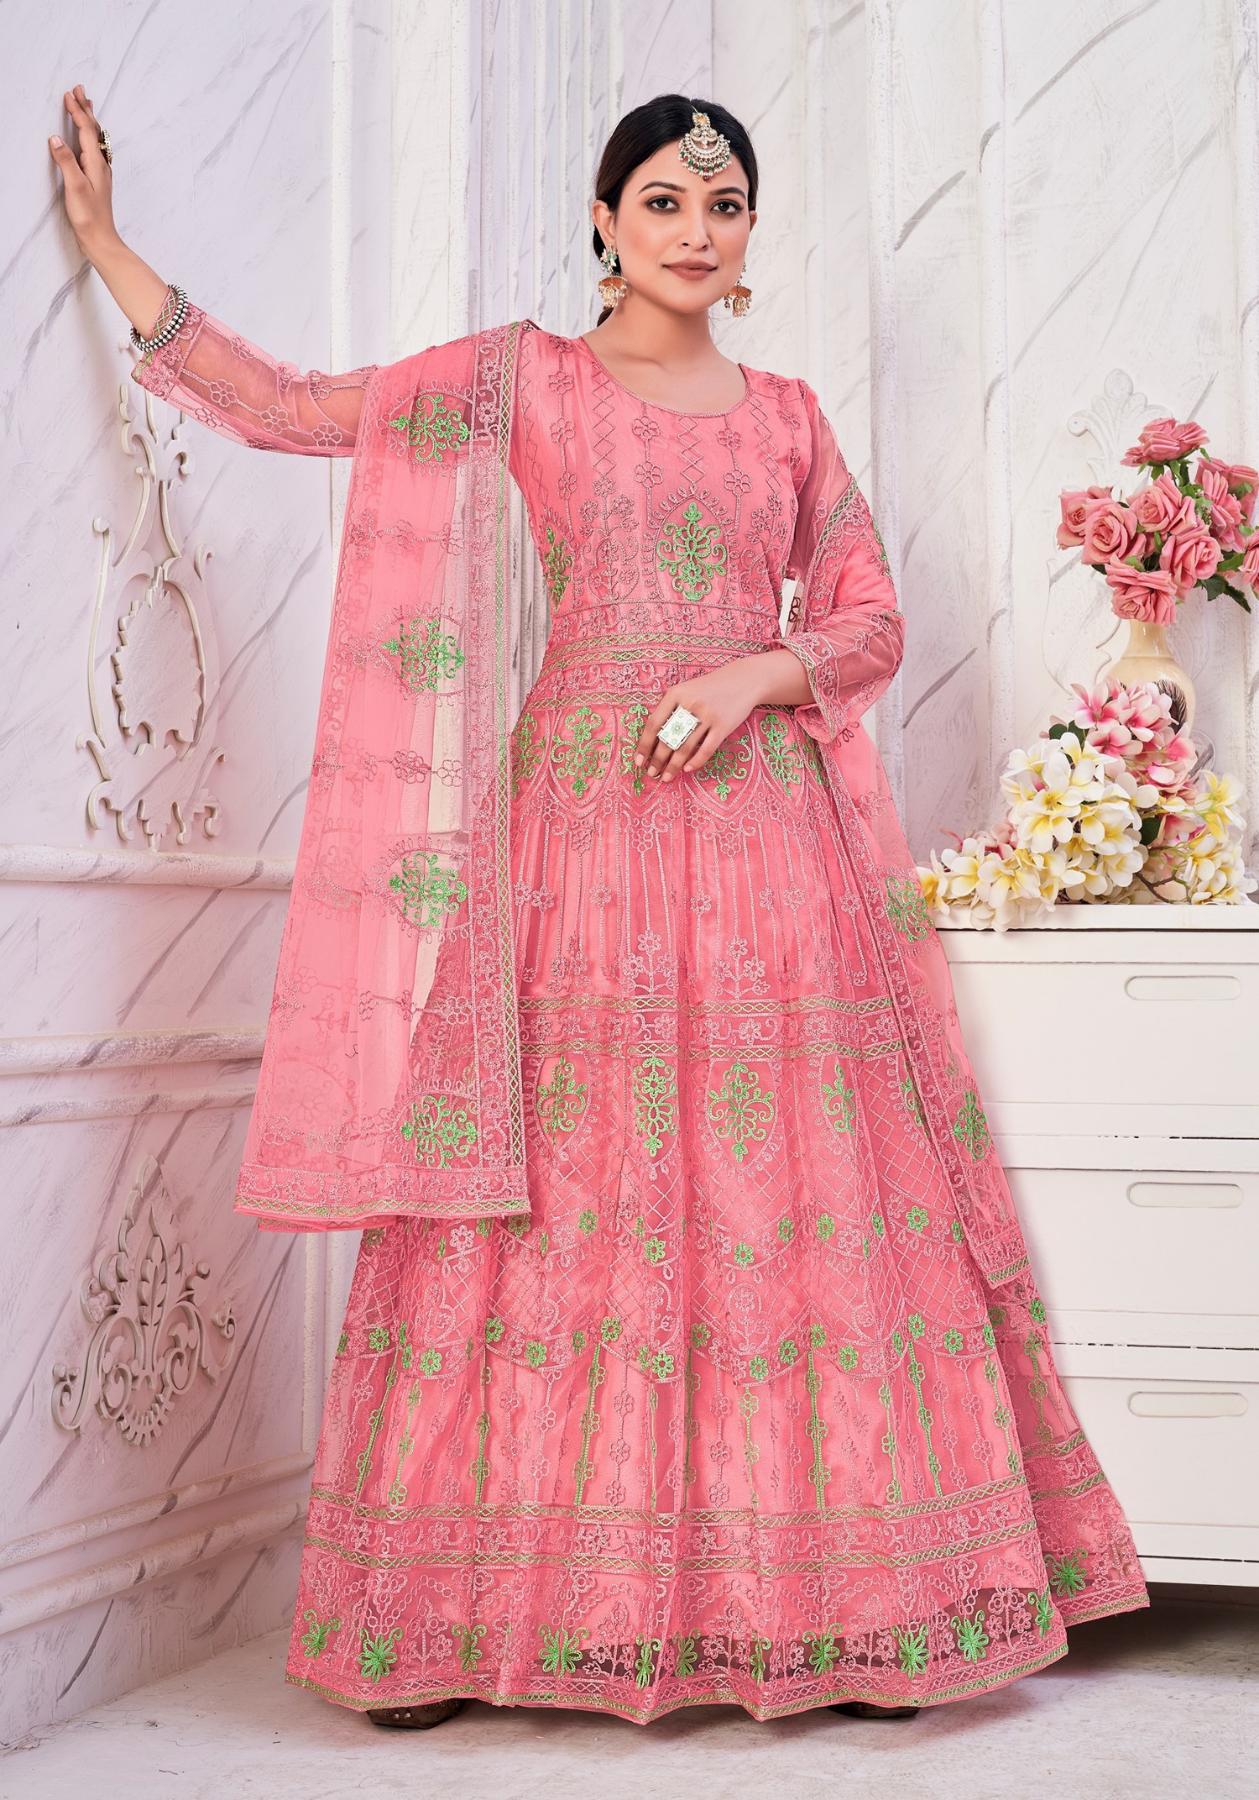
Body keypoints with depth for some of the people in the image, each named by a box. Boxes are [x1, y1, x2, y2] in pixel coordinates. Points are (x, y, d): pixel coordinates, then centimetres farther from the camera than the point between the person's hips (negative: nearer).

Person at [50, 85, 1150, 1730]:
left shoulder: (789, 413, 16)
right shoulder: (523, 377, 10)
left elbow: (873, 621, 13)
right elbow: (287, 407, 7)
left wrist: (759, 675, -7)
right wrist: (104, 243, 5)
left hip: (766, 828, 2)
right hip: (582, 823, -2)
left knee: (791, 1190, -1)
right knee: (560, 1196, -5)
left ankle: (839, 1607, 5)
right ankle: (484, 1609, 3)